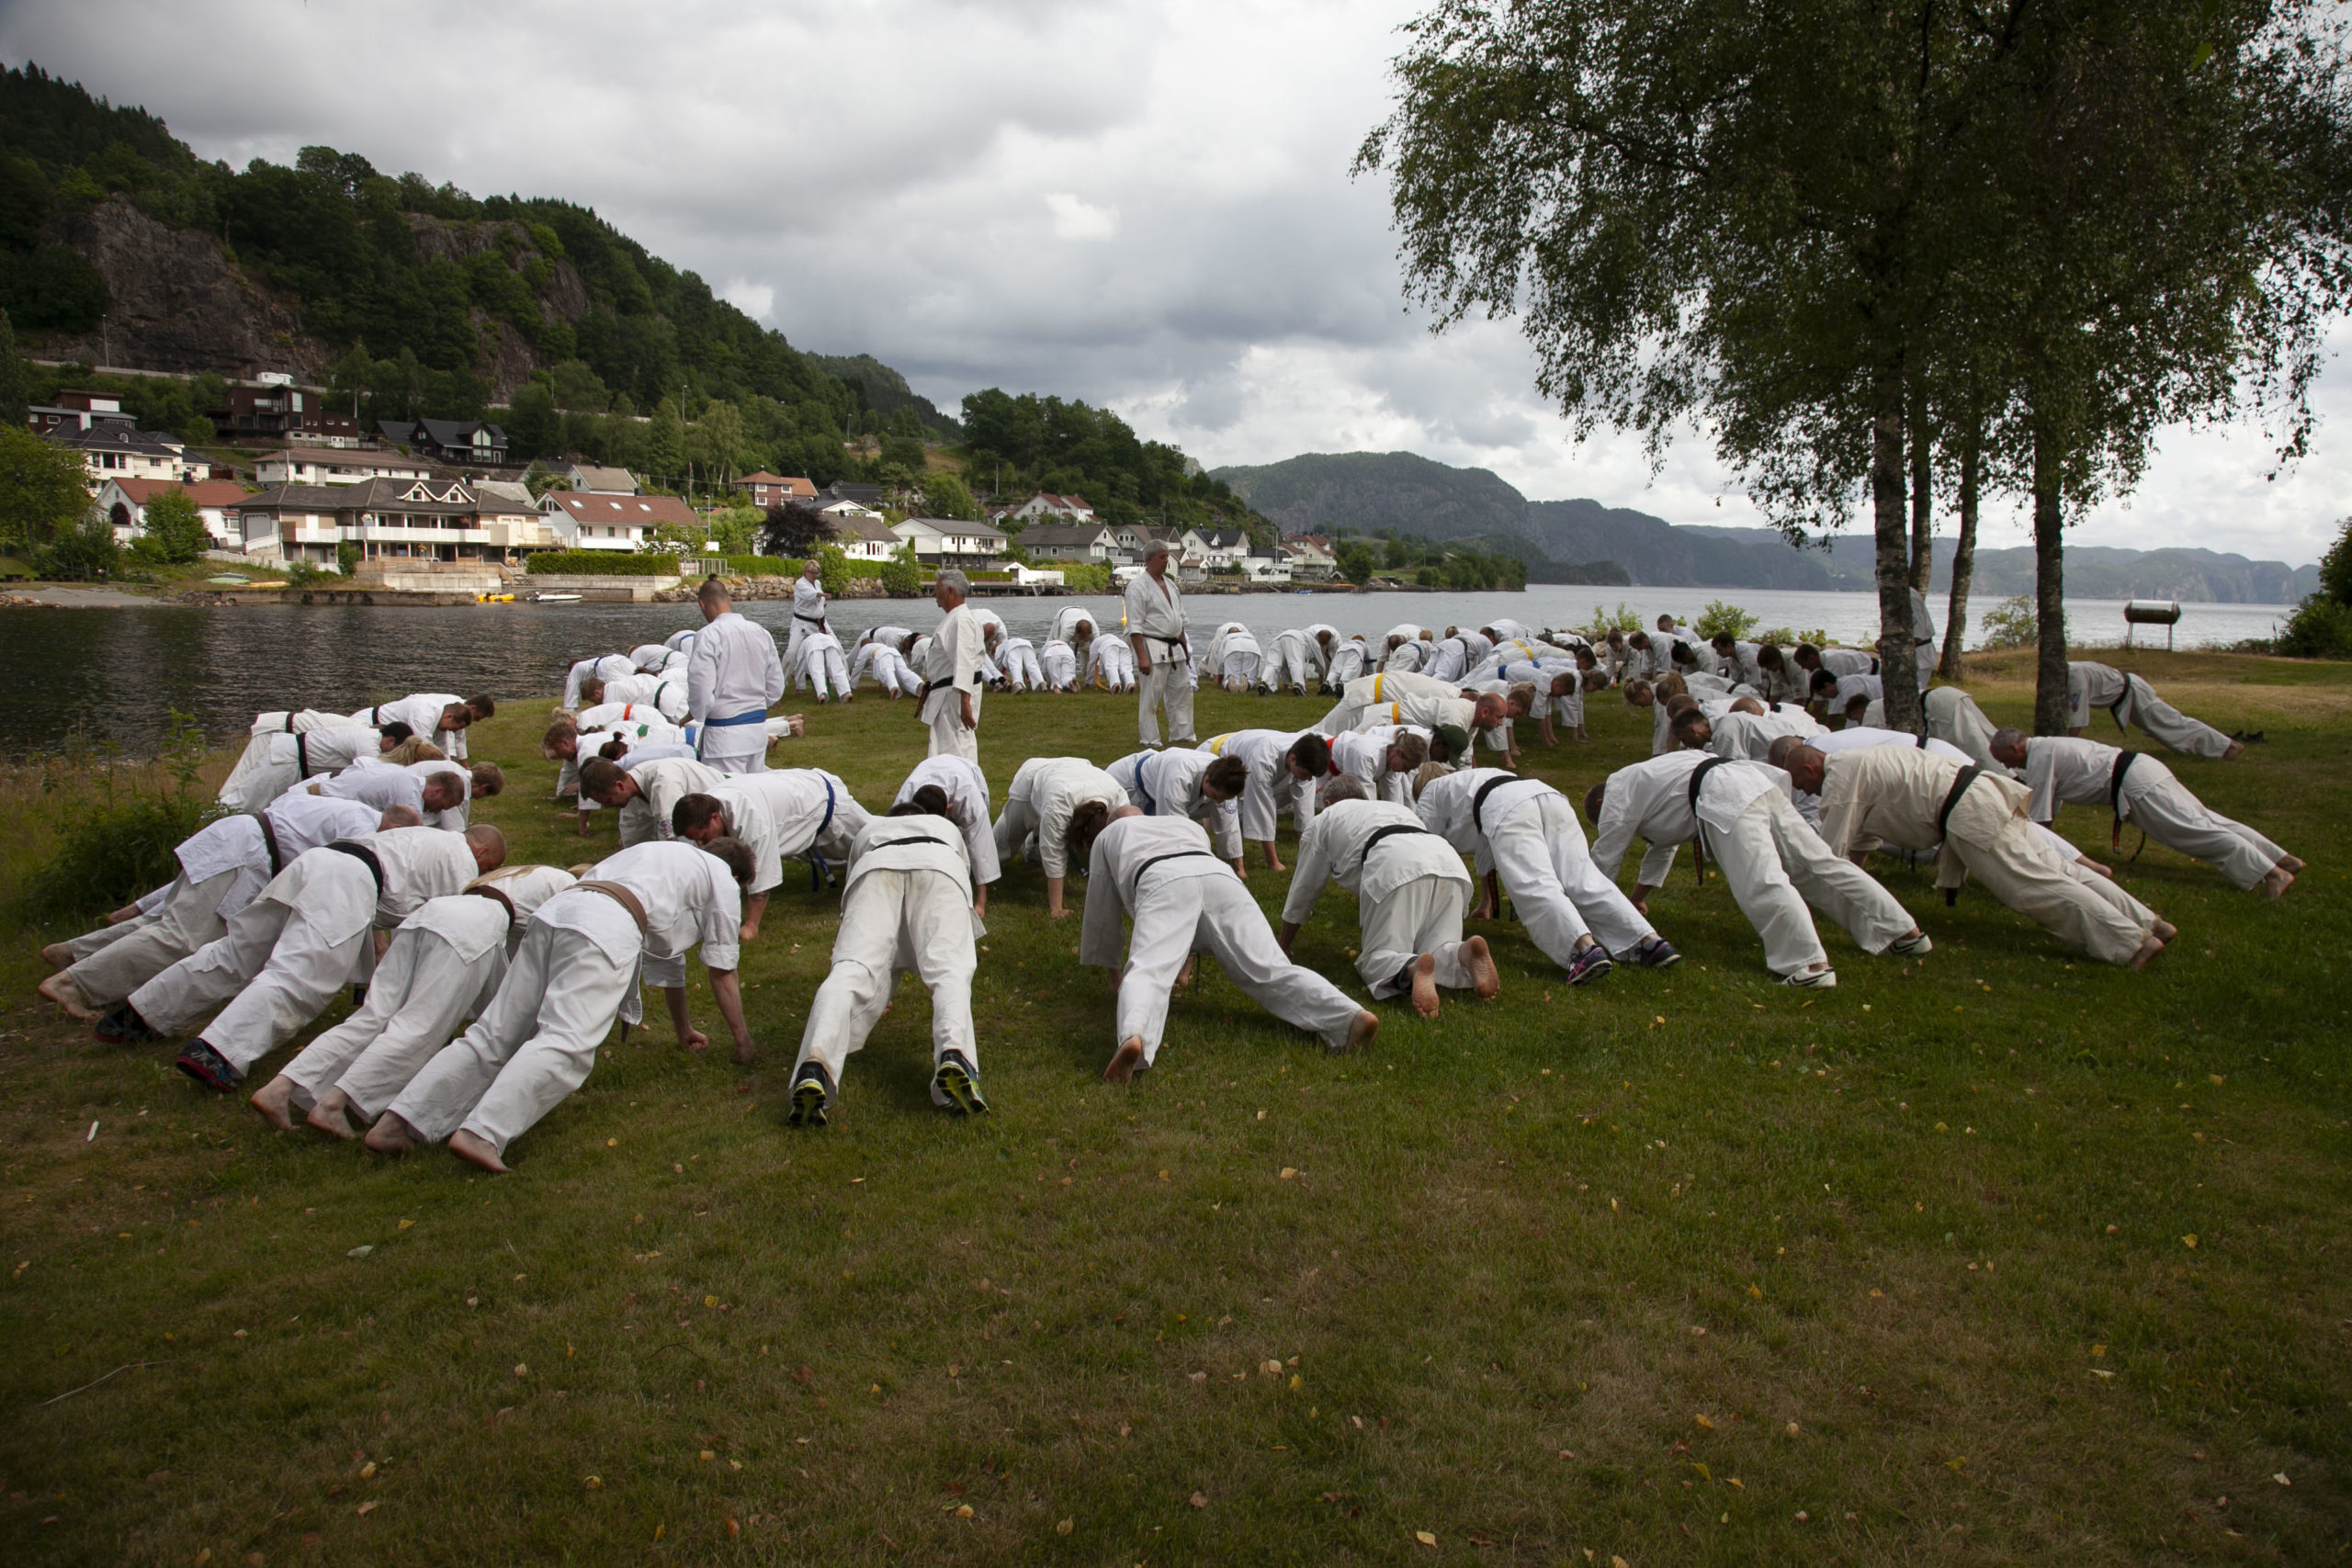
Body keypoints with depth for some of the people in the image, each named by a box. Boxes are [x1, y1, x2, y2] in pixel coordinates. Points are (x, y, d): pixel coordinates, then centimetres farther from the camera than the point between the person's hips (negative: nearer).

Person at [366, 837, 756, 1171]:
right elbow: (722, 973, 25)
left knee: (493, 1036, 4)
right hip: (608, 926, -7)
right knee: (566, 1045, -19)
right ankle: (480, 1133, -36)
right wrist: (742, 1041, 37)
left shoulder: (663, 857, 43)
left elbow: (668, 958, 50)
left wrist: (684, 1030, 58)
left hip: (553, 912, 8)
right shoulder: (721, 878, 22)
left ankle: (395, 1122, -6)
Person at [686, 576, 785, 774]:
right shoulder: (761, 632, 5)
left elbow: (701, 689, -15)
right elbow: (776, 687, 9)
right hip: (759, 727, 6)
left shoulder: (708, 635, -14)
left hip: (724, 735, -6)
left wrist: (697, 714, 3)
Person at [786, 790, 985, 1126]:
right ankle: (953, 1055, -47)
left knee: (852, 969, -19)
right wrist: (963, 946, 74)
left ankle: (815, 1065, -46)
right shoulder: (946, 827, 46)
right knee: (948, 969, -15)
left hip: (876, 870, 0)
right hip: (938, 869, 0)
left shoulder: (870, 829, 47)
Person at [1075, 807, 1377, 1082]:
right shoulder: (1186, 824, 47)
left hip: (1163, 884, -3)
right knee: (1270, 971, -7)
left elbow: (1102, 912, 42)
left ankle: (1134, 1037, -55)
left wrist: (1115, 975, 51)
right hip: (1220, 875, 3)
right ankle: (1350, 1017, -31)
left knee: (1147, 971, -22)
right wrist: (1181, 963, 61)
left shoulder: (1105, 837, 38)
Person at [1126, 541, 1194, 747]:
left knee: (1182, 691, 13)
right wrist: (1142, 657, -21)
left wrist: (1185, 647, 18)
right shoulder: (1138, 587, -13)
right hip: (1152, 648, -8)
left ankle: (1182, 735, 25)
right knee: (1151, 696, -3)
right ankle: (1151, 741, 6)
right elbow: (1135, 626, -17)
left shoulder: (1170, 583, 13)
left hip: (1174, 649, 8)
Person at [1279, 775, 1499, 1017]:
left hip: (1396, 870, -5)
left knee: (1376, 960, 0)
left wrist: (1283, 943, 50)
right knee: (1437, 951, 11)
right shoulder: (1396, 807, 45)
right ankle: (1467, 953, -22)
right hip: (1448, 860, 5)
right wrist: (1370, 935, 64)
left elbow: (1303, 890, 37)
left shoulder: (1324, 819, 31)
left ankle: (1412, 970, -33)